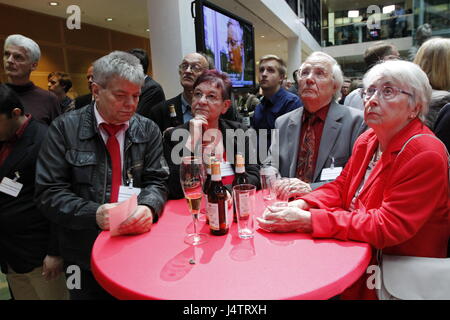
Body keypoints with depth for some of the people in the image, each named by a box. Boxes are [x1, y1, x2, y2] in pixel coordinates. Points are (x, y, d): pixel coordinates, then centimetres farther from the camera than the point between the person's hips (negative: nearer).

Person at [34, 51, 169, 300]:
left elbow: (156, 182, -2)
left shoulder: (148, 130, 0)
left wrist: (147, 208, -24)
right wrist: (94, 214, -25)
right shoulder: (65, 128, -7)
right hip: (85, 254, -1)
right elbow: (48, 193, -9)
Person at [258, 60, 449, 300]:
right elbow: (341, 187, 8)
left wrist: (308, 220, -30)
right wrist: (301, 204, -12)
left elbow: (387, 226, -25)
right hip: (357, 250, 7)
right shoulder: (368, 140, 5)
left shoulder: (426, 156, -21)